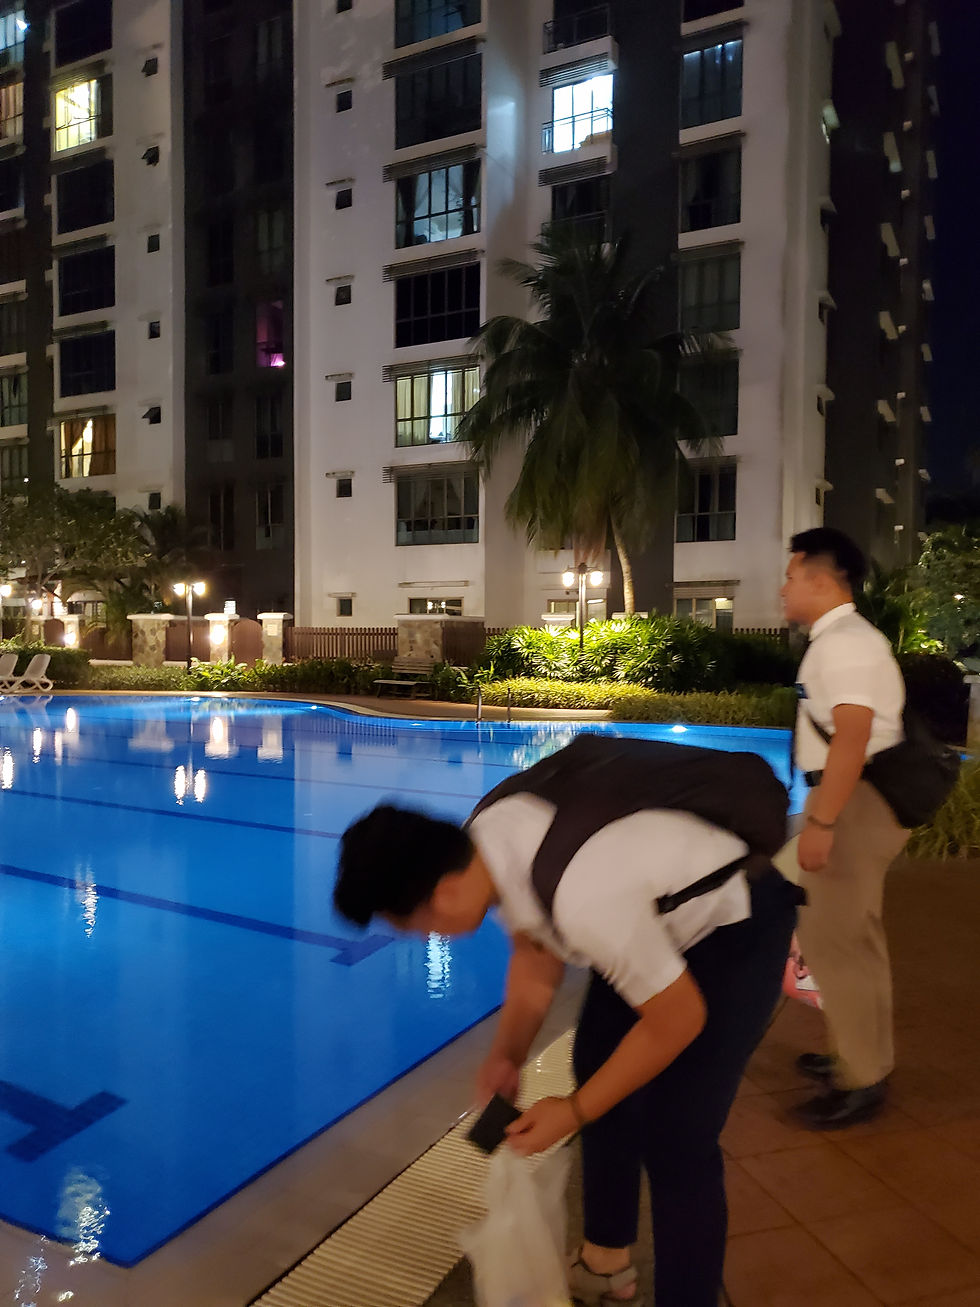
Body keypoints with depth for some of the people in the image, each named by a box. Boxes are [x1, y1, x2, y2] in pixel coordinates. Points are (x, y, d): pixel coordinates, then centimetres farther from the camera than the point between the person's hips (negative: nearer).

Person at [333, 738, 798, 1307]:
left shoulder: (583, 898, -42)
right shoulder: (483, 840, -18)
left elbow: (677, 1020, -25)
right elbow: (536, 951, 1)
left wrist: (574, 1111, -16)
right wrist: (509, 1056, -2)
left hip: (735, 929, -8)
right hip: (660, 909, 8)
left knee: (673, 1138, -8)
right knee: (597, 1067, 16)